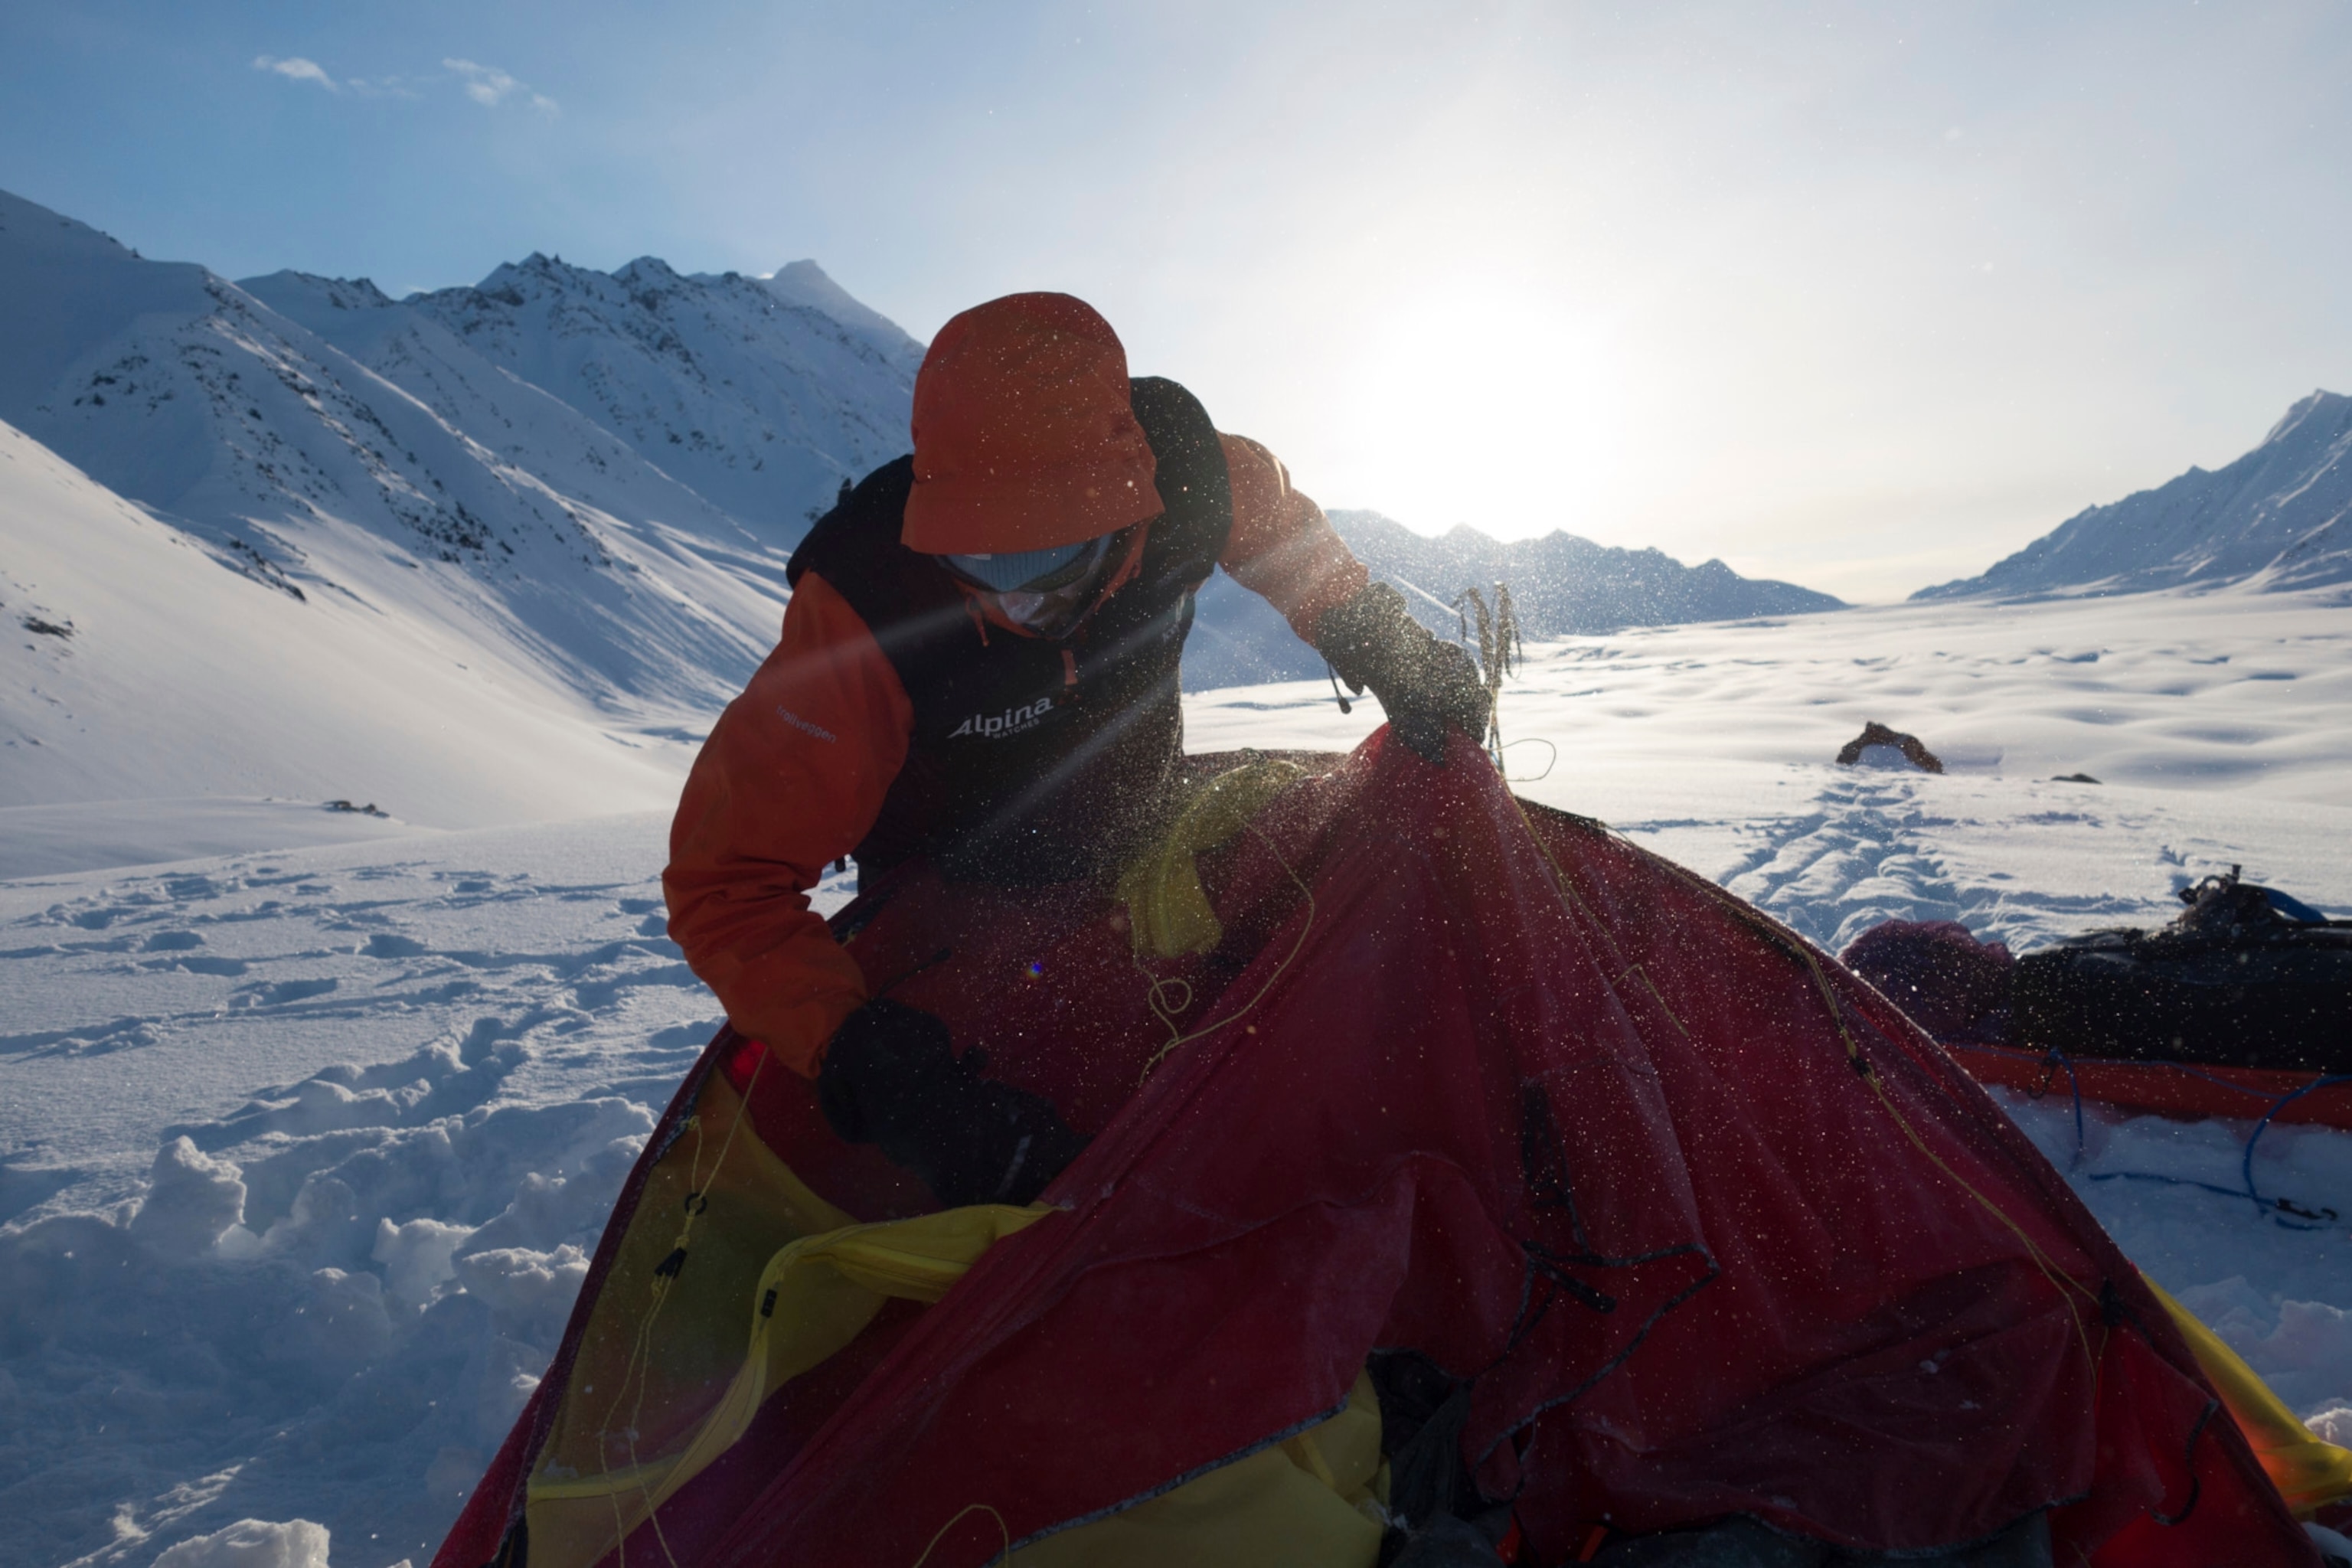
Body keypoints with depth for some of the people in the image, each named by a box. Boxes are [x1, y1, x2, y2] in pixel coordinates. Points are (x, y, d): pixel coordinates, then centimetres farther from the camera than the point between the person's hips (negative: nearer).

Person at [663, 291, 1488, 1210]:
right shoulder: (865, 613, -39)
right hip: (957, 912, -3)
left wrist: (1384, 649, -1)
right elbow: (726, 882, -32)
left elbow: (1274, 517, 0)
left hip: (1140, 853, 4)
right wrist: (871, 1064, -44)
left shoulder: (1181, 473, -28)